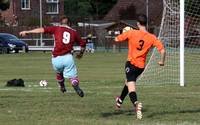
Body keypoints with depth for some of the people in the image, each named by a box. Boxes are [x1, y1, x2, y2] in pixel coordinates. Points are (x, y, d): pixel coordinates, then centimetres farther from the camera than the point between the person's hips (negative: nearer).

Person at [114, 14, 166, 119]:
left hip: (131, 64, -4)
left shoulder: (131, 33, -10)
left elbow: (116, 40, -4)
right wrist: (162, 61, 8)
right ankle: (120, 100, 49)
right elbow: (162, 50, -9)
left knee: (131, 88, -13)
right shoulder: (152, 37, -4)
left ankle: (136, 103, -43)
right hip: (141, 66, 4)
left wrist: (126, 35, 16)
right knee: (128, 82, 30)